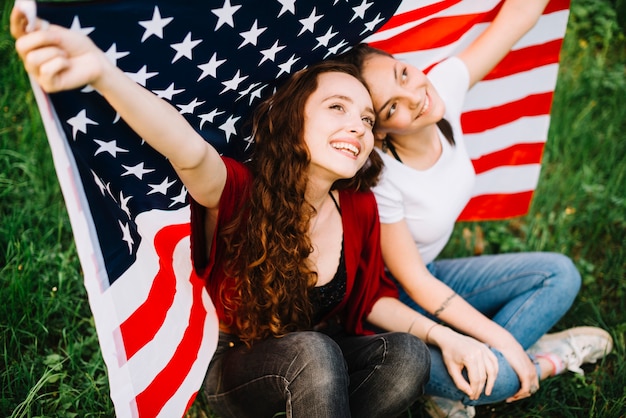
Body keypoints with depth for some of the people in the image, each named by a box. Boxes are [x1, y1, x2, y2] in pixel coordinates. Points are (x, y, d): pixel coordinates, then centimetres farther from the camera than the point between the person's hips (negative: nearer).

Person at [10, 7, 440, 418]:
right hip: (234, 372, -4)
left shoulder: (359, 207, -10)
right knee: (312, 353, -35)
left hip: (318, 364, 5)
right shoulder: (242, 193, -26)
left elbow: (373, 297, 6)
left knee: (407, 355, -22)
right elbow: (191, 152, -49)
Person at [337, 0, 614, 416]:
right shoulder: (378, 180, -32)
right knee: (497, 375, -29)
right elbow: (414, 283, -22)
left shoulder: (442, 87, -17)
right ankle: (541, 360, 9)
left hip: (431, 274, 8)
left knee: (560, 275, 2)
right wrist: (505, 344, -19)